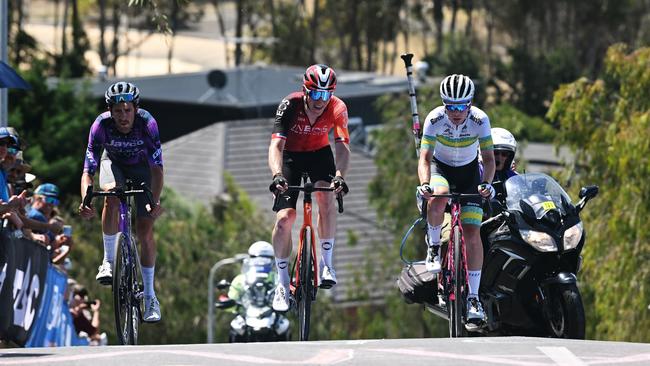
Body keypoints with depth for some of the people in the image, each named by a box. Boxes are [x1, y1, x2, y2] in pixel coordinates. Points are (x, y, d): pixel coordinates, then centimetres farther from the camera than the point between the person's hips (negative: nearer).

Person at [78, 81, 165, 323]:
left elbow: (157, 167, -35)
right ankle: (109, 261, -19)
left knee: (145, 230, -7)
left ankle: (149, 296, 4)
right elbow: (88, 170, -34)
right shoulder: (101, 125, -32)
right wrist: (85, 201, -51)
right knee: (112, 195, -34)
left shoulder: (147, 124, -34)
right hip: (113, 163, 0)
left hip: (141, 166, 0)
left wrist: (156, 201, -50)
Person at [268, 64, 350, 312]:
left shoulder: (337, 109, -25)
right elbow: (276, 145, -37)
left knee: (326, 197, -29)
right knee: (285, 217, -13)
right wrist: (277, 175, -56)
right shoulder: (290, 106, -29)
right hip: (291, 157, -1)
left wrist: (340, 175, -52)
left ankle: (326, 262, -14)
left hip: (320, 155, 1)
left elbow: (343, 146, -33)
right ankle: (283, 284, 1)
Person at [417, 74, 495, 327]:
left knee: (472, 234, -10)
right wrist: (424, 184, -46)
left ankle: (473, 297, -3)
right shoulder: (435, 119, -25)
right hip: (440, 167, 0)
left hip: (469, 172, 1)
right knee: (437, 199, -37)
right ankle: (434, 245, -9)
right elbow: (425, 157, -27)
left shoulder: (480, 120, -24)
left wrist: (486, 184, -43)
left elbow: (489, 159, -23)